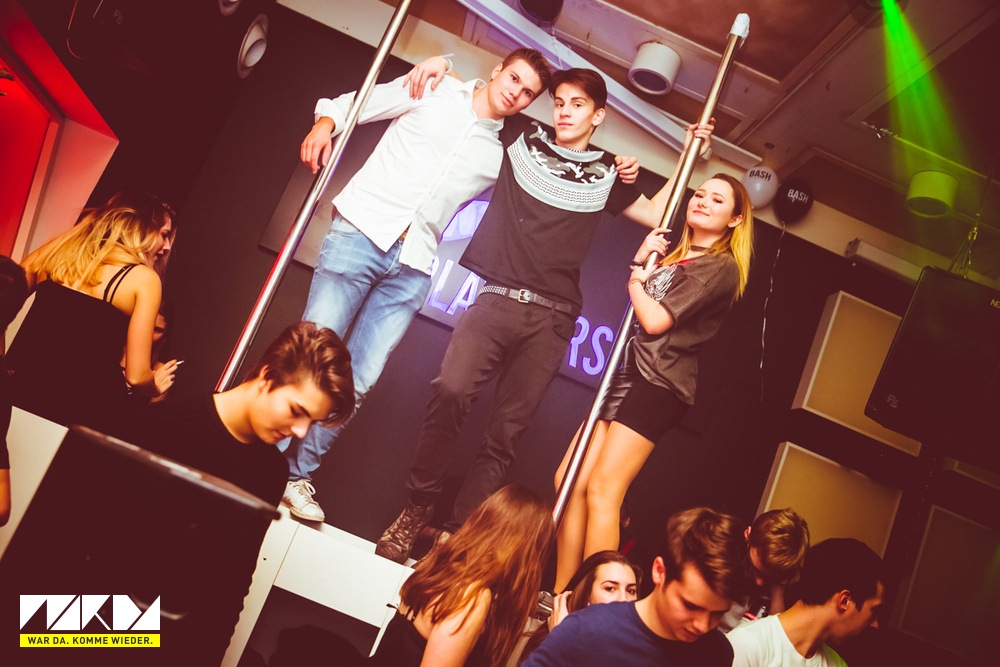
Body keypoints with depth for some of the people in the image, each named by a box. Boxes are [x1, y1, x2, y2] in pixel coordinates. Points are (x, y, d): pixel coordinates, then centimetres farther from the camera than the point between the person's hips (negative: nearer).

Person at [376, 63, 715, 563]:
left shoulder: (607, 174, 17)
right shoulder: (521, 141, 14)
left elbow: (657, 214, 25)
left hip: (552, 320, 1)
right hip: (498, 297, -1)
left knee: (505, 433, -3)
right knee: (451, 390, -24)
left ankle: (456, 534, 7)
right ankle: (416, 509, -9)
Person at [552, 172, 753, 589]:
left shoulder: (721, 267, -5)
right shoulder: (674, 257, 23)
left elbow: (655, 320, -12)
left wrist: (636, 280, 4)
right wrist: (641, 261, 1)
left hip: (658, 385, -8)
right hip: (628, 375, 8)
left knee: (602, 490, -14)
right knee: (570, 481, 2)